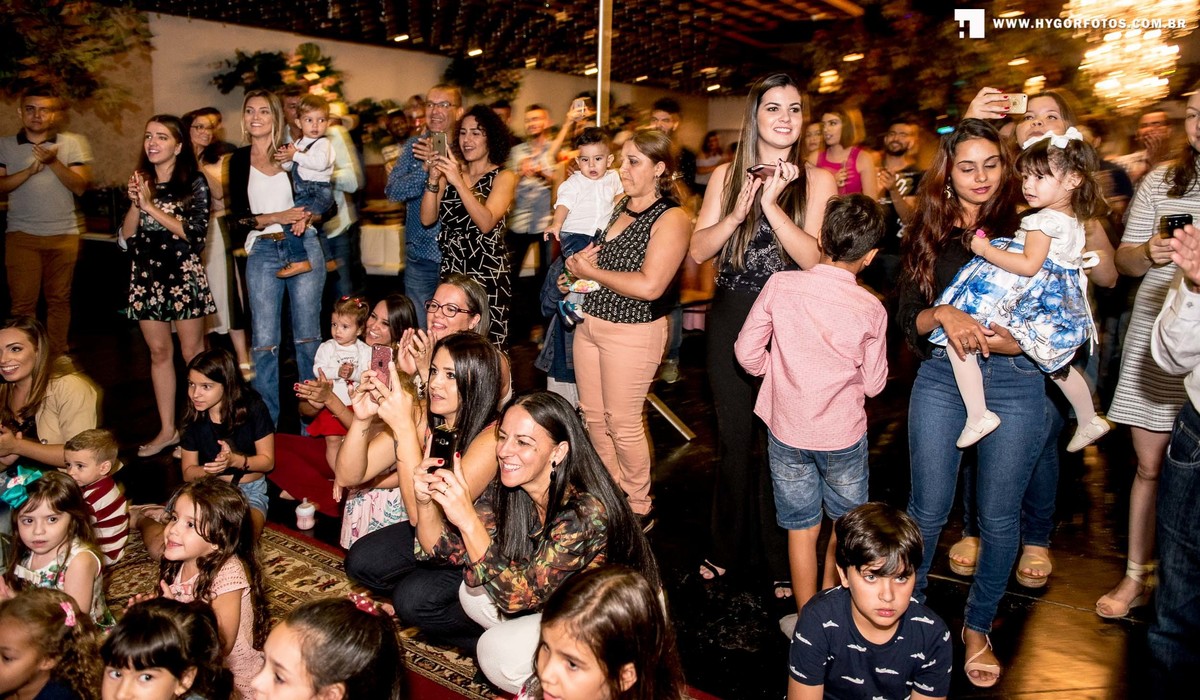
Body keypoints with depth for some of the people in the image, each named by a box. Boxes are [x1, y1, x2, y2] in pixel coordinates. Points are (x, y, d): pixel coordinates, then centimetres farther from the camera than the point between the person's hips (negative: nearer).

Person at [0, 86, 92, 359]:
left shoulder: (74, 143, 5)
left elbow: (80, 186, -4)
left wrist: (53, 162, -18)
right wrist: (31, 170, -15)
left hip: (64, 234, 0)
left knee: (59, 300, 6)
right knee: (22, 302, -2)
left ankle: (56, 359, 14)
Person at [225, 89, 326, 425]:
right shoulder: (239, 160, 9)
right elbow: (239, 217, 3)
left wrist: (306, 216, -12)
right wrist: (280, 217, -12)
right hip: (262, 252, 1)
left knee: (307, 335, 4)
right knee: (263, 341, -1)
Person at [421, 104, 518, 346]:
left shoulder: (503, 177, 0)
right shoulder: (452, 171, 12)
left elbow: (486, 223, -16)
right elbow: (427, 219, 4)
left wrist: (459, 182, -21)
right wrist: (434, 179, -8)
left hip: (487, 274, -4)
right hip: (451, 269, 4)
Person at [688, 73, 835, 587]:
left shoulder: (817, 181, -3)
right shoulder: (726, 176, 6)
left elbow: (814, 259, -15)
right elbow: (697, 251, 0)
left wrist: (772, 204, -21)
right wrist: (736, 214, -15)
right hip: (730, 319, 3)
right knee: (733, 436, 13)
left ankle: (783, 560, 23)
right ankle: (730, 548, 31)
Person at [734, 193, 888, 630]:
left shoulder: (780, 286, -13)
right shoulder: (871, 309, -13)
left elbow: (747, 351, -7)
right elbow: (873, 384, -4)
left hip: (787, 429, 1)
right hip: (843, 434, 0)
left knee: (802, 527, 14)